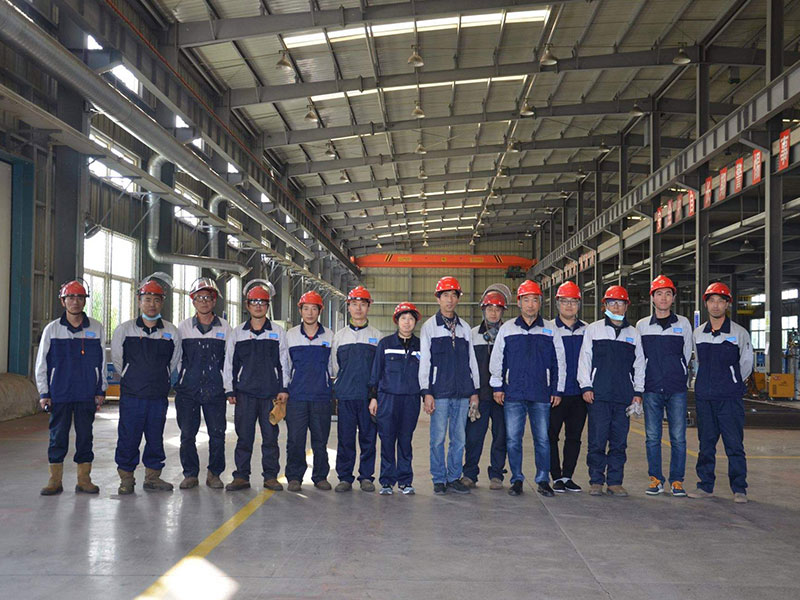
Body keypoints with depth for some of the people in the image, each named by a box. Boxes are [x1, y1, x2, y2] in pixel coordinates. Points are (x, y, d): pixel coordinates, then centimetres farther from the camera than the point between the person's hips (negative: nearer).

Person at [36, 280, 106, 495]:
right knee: (58, 436, 3)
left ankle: (84, 479, 13)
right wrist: (43, 393, 0)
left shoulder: (96, 328, 4)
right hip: (59, 394, 0)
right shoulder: (52, 329, 3)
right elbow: (41, 363, 6)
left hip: (87, 394, 1)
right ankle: (55, 480, 13)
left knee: (85, 435, 4)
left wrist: (101, 391, 7)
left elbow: (102, 361, 9)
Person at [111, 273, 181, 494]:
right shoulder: (124, 330, 1)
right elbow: (117, 360, 12)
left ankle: (152, 477, 19)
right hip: (131, 395, -2)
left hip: (159, 396, 2)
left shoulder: (171, 332, 4)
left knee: (156, 438, 8)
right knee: (128, 437, 0)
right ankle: (126, 478, 13)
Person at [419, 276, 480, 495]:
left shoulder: (465, 328, 14)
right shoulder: (429, 327, 3)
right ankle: (439, 479, 9)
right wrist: (426, 392, -8)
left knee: (459, 437, 6)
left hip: (462, 392, 3)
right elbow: (424, 360, -1)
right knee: (438, 438, -1)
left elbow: (471, 360, 16)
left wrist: (475, 390, 10)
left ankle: (454, 478, 16)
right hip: (439, 392, -3)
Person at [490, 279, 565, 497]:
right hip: (513, 394, 0)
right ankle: (517, 479, 12)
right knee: (513, 439, 1)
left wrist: (557, 390, 7)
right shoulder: (507, 329, 8)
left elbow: (559, 363, 10)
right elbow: (496, 359, 11)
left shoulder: (550, 330, 7)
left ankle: (543, 480, 14)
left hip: (541, 395, 0)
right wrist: (497, 386, 7)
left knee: (542, 438, 2)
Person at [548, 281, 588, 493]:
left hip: (579, 393, 3)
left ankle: (567, 476, 19)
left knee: (574, 436, 9)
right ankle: (556, 477, 11)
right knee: (552, 435, 1)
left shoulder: (587, 330, 9)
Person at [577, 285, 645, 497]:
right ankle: (596, 481, 6)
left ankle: (615, 482, 12)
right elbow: (584, 359, 6)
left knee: (619, 442, 4)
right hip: (598, 394, -2)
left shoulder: (633, 334, 14)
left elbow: (639, 365, 16)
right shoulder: (593, 329, 8)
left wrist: (638, 392, 8)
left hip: (624, 396, 2)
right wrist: (586, 386, -2)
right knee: (597, 440, -4)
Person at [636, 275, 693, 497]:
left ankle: (677, 480, 8)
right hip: (651, 389, 1)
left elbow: (687, 354, 13)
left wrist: (678, 375, 11)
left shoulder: (683, 323, 6)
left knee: (678, 437, 0)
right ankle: (656, 479, 11)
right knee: (652, 437, 2)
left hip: (677, 389, -1)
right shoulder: (642, 325, 8)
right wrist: (644, 381, 8)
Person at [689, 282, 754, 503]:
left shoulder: (739, 333, -1)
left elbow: (747, 363, 8)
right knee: (706, 444, 9)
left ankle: (739, 489, 4)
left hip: (730, 397, -3)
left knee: (734, 444, -3)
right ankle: (706, 485, 16)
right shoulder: (698, 333, 9)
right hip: (704, 397, 4)